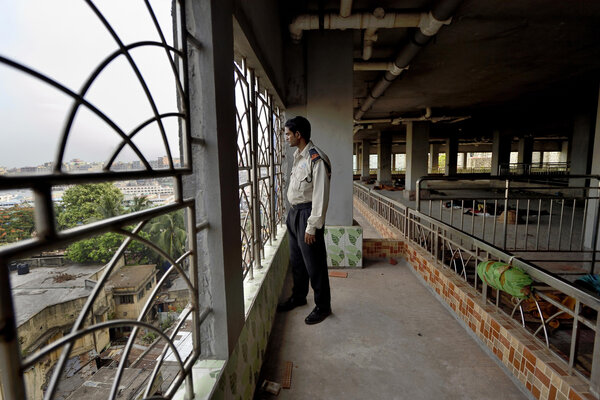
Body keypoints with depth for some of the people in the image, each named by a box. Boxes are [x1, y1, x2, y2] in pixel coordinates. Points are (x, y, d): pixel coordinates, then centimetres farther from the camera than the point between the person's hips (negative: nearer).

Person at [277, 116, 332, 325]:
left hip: (306, 213, -9)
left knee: (314, 263, 3)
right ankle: (298, 296, 39)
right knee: (296, 260, 20)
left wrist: (312, 226, -20)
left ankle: (322, 306, 21)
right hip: (294, 212, 9)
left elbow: (321, 196, -21)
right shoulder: (297, 155, 10)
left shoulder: (317, 159, -19)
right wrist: (292, 213, 17)